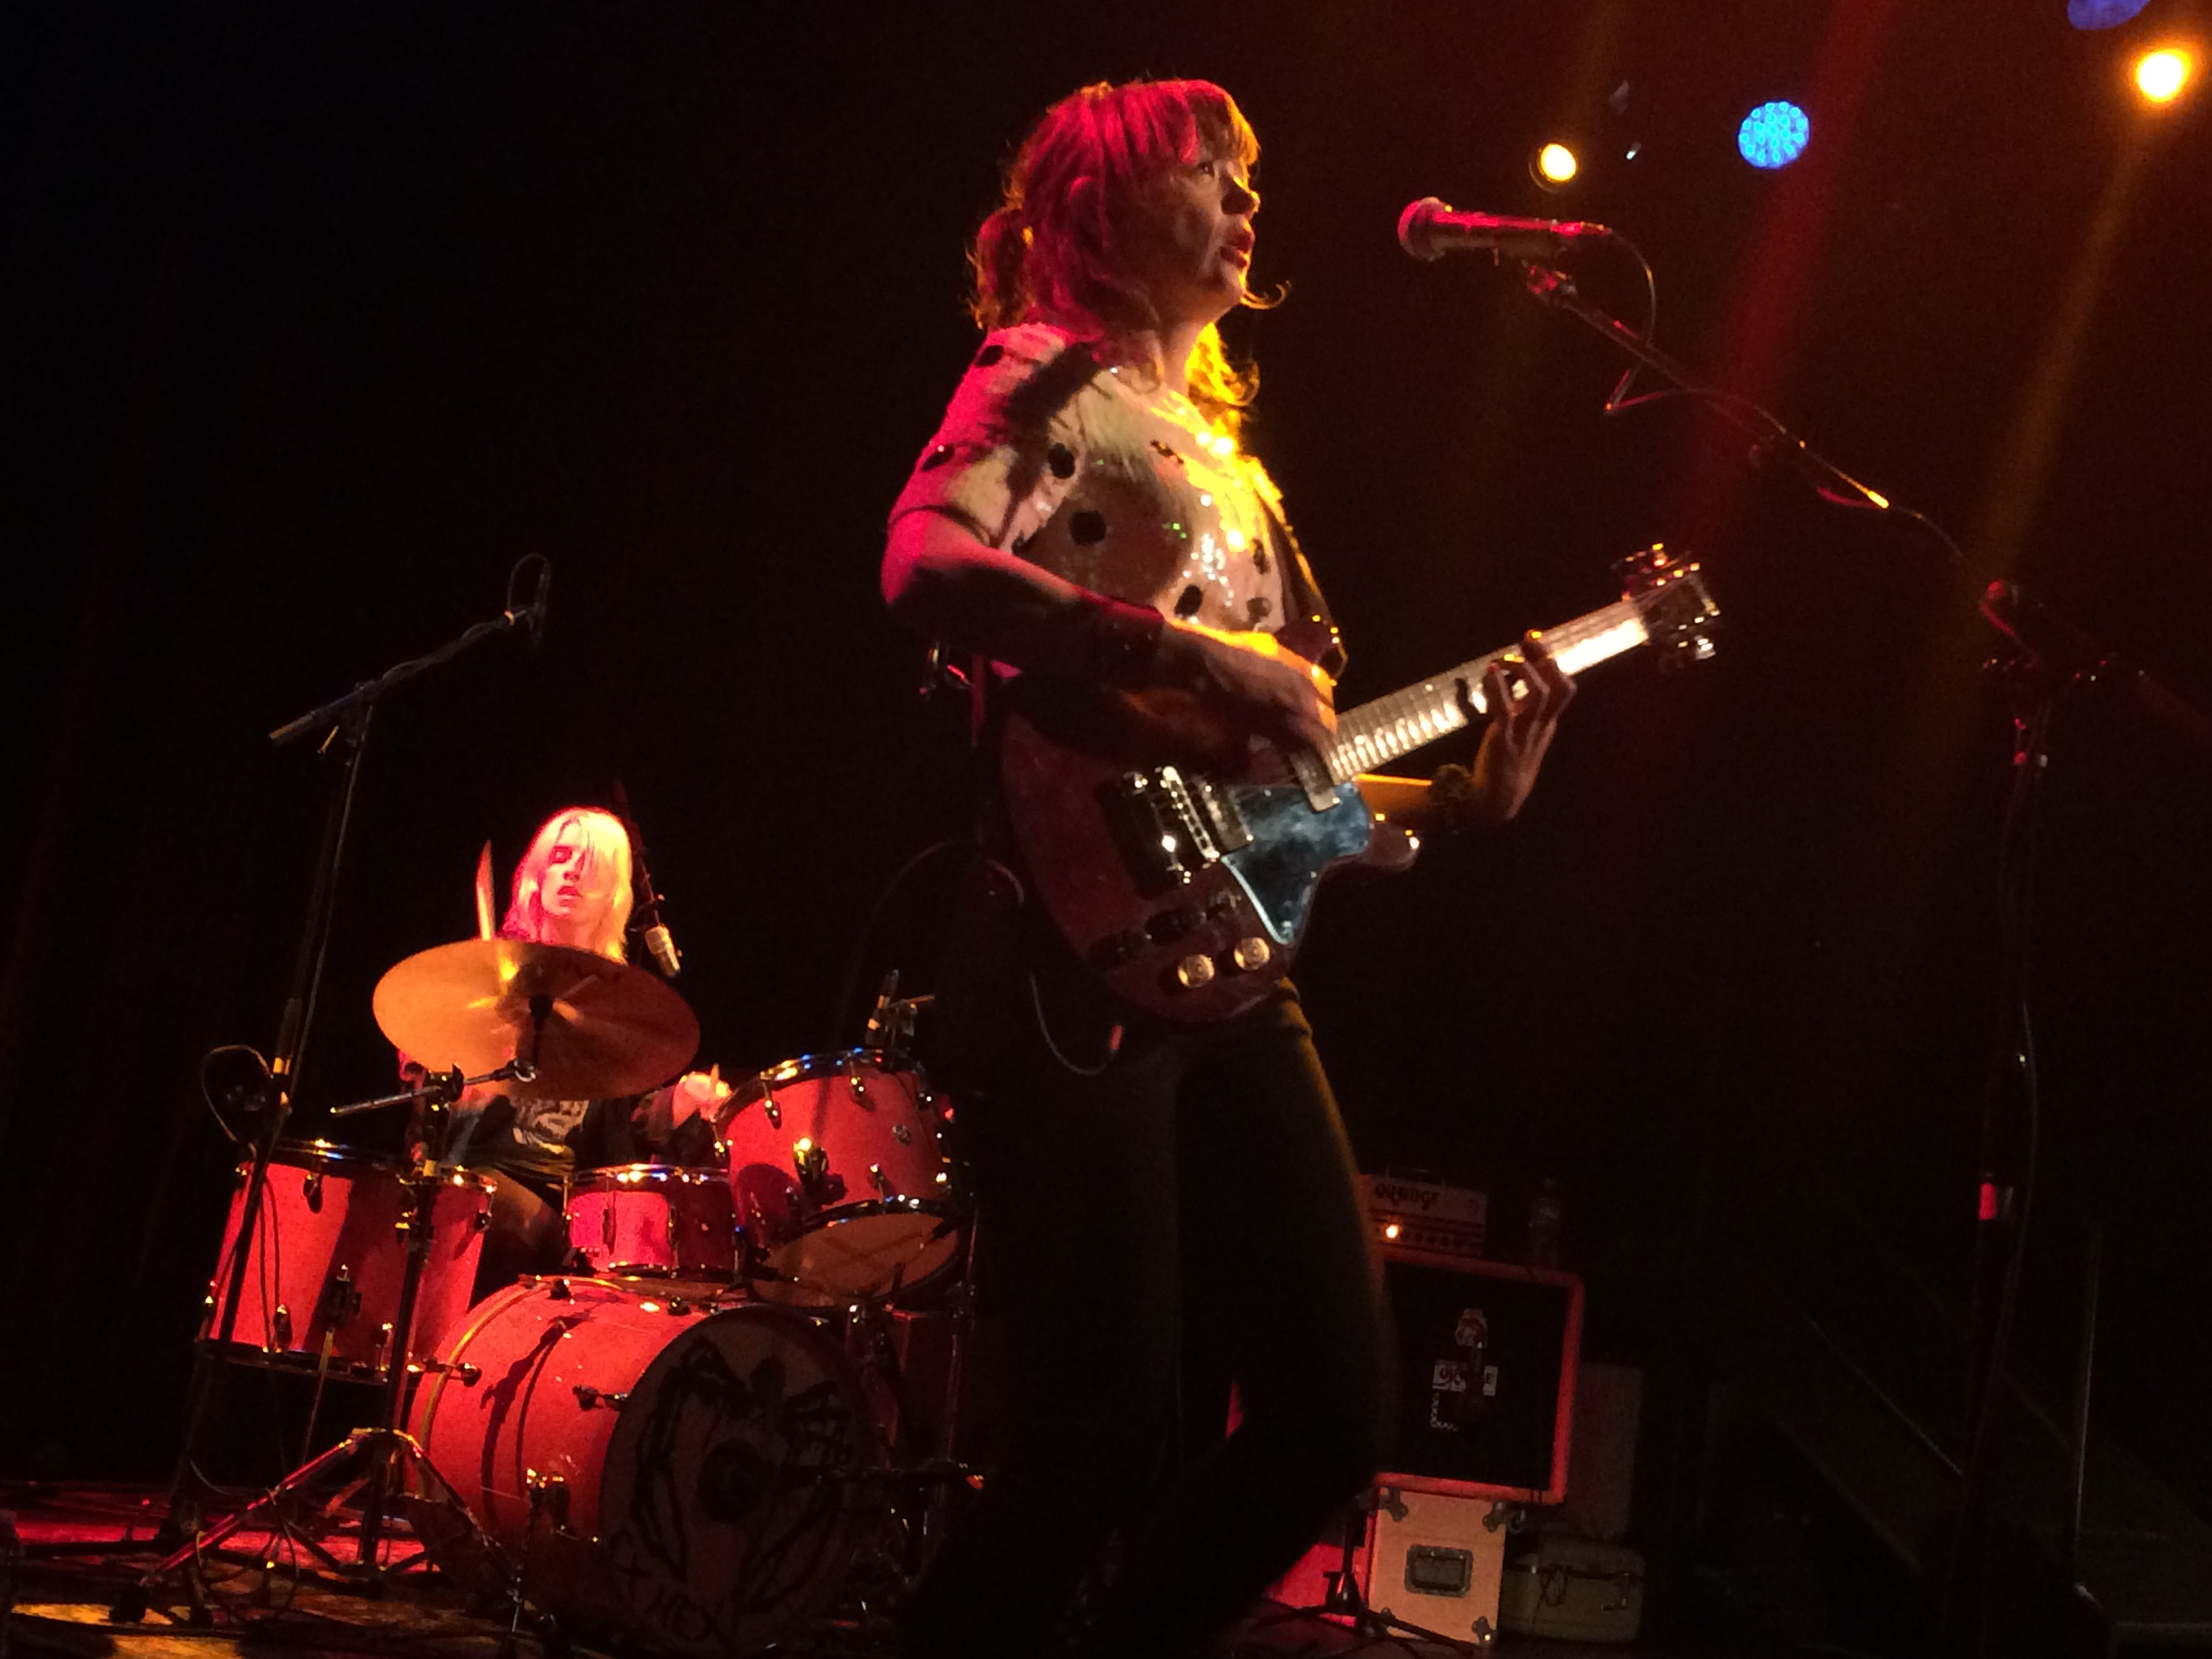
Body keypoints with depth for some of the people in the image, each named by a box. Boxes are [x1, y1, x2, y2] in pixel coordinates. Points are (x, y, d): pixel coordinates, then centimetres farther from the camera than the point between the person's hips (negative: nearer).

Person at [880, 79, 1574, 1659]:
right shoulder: (1053, 374, 2)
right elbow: (925, 562, -20)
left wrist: (1461, 800, 12)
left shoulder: (1222, 447, 25)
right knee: (1107, 1435, -9)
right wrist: (1191, 660, -22)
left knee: (1338, 1410, 7)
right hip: (1086, 966, -8)